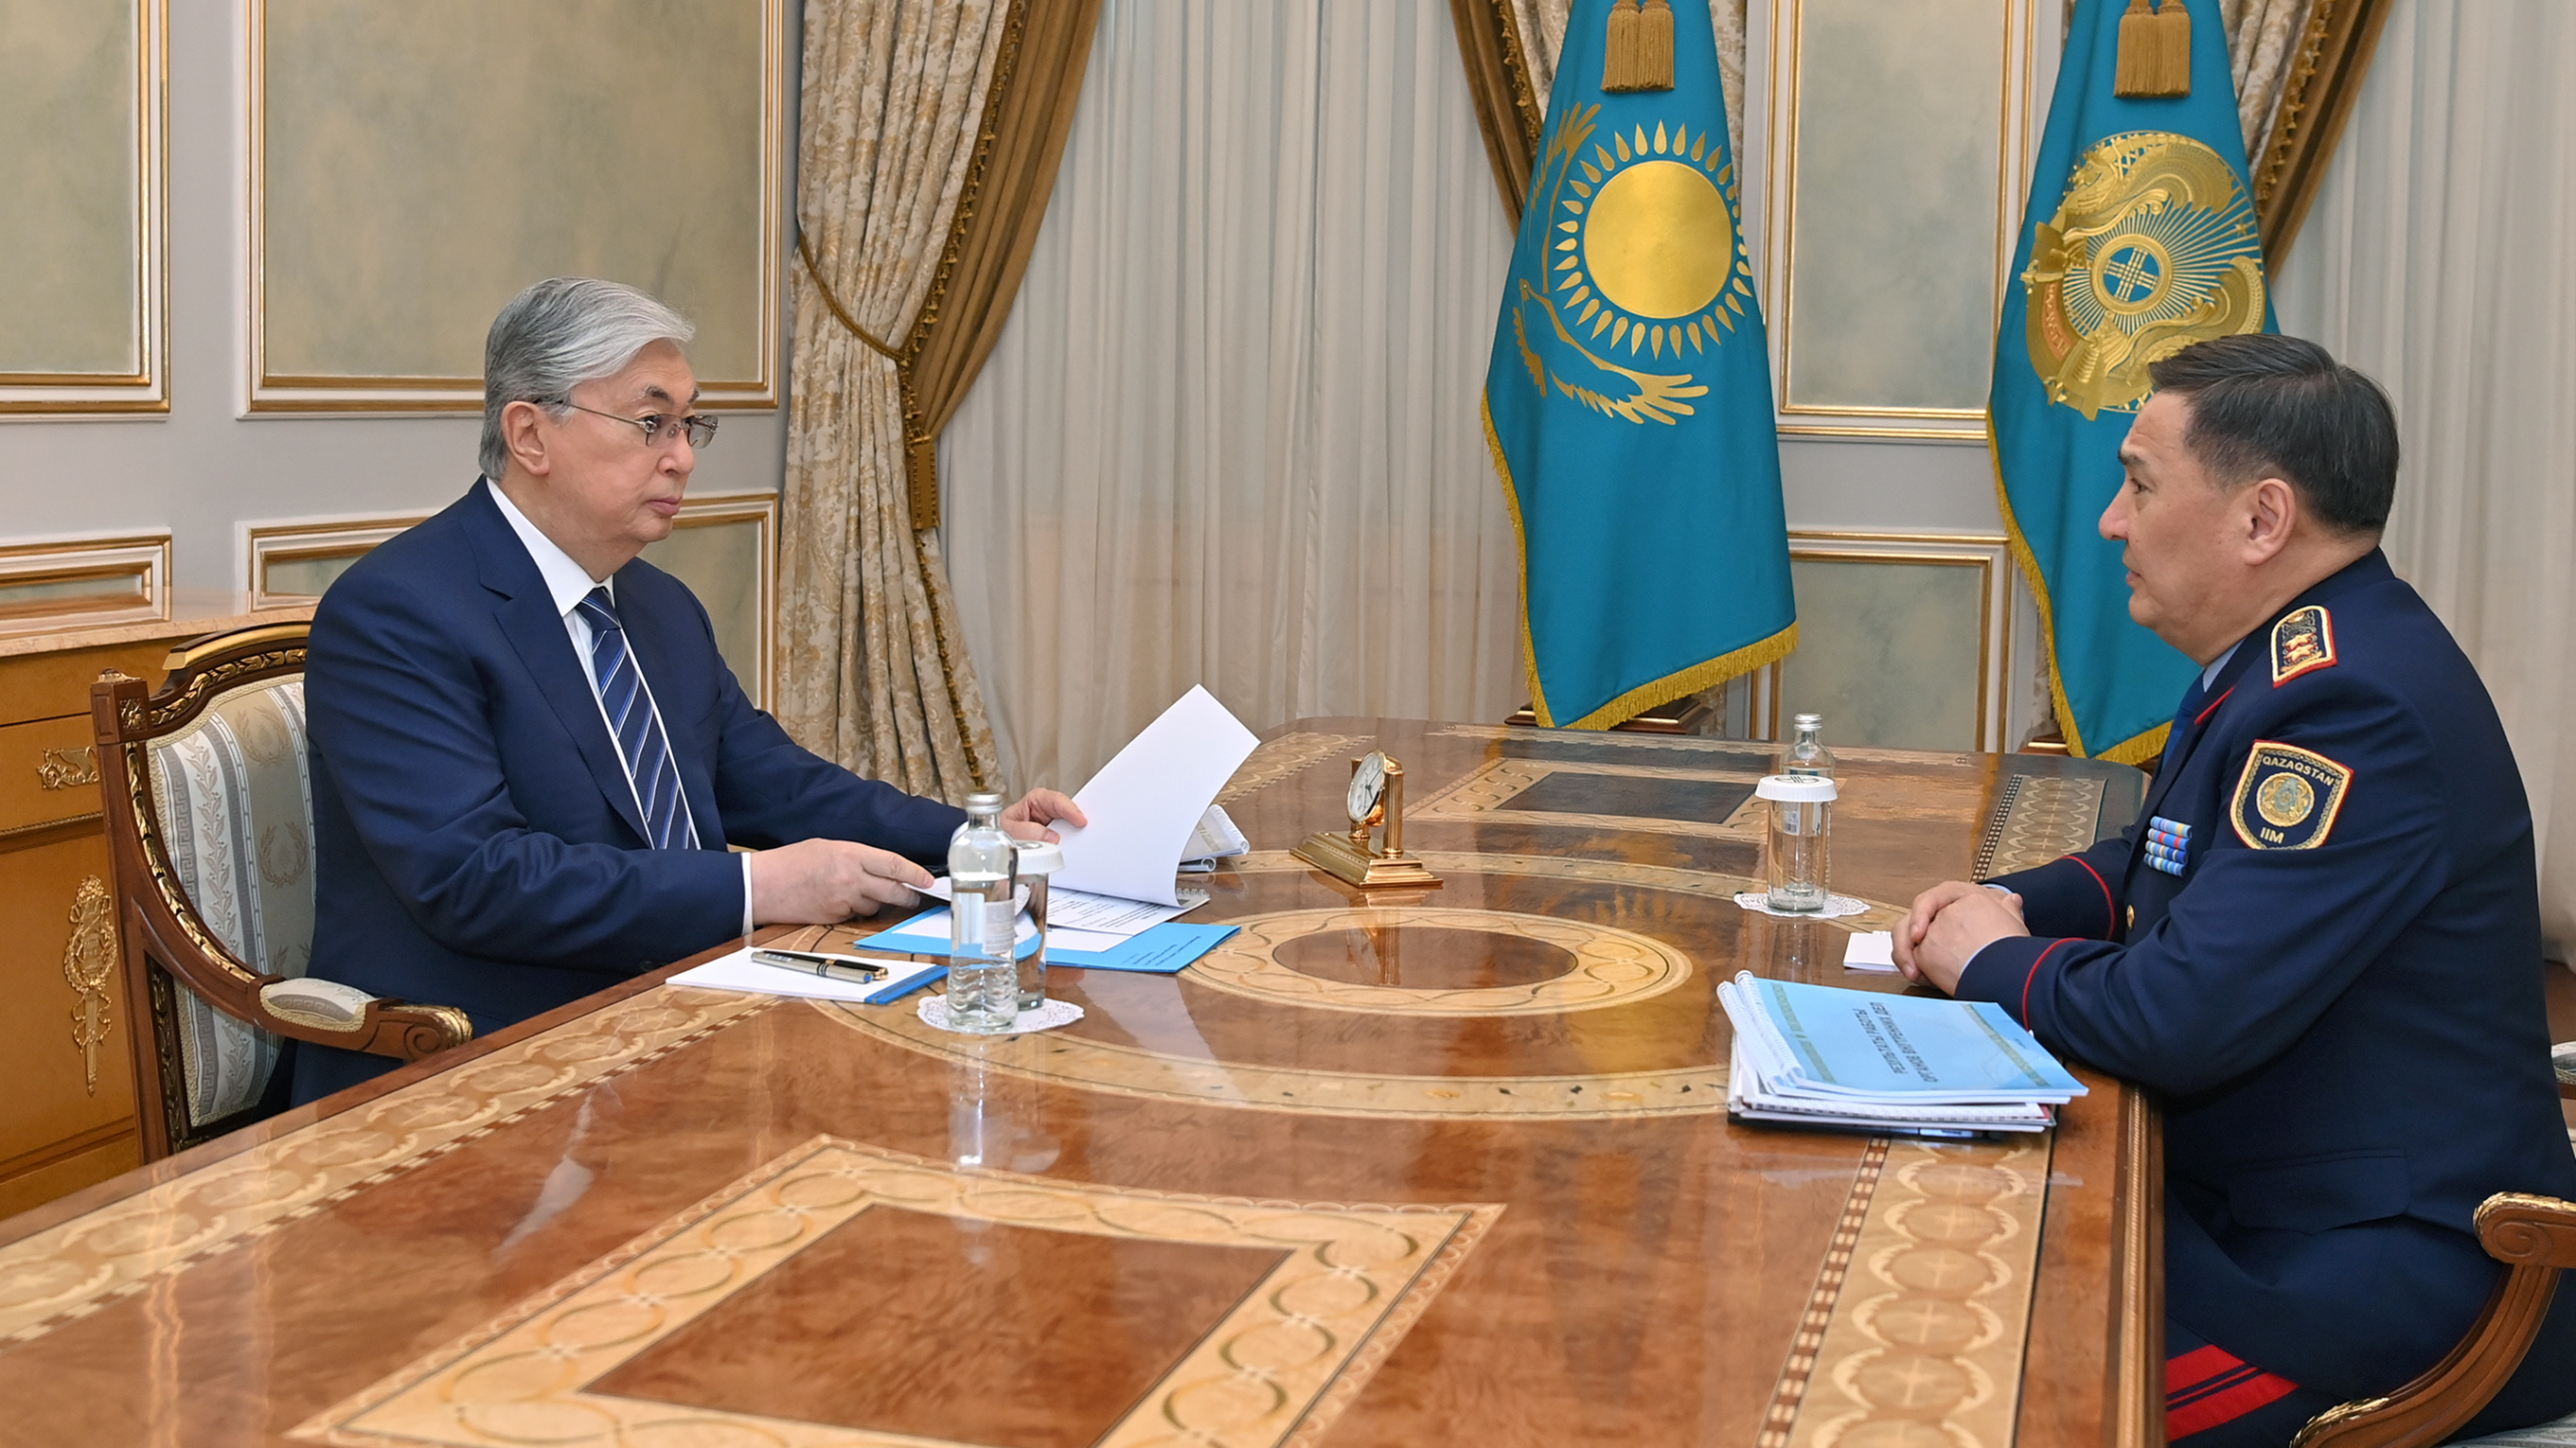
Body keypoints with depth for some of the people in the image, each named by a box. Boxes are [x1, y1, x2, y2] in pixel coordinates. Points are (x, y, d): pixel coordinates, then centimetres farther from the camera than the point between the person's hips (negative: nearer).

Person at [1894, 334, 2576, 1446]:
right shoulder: (2296, 653, 7)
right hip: (2260, 1192, 10)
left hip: (2390, 1273, -10)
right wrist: (2014, 905, 3)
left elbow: (2182, 1018, -30)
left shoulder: (2355, 705, -25)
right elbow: (2165, 857, 23)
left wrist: (1990, 962, -10)